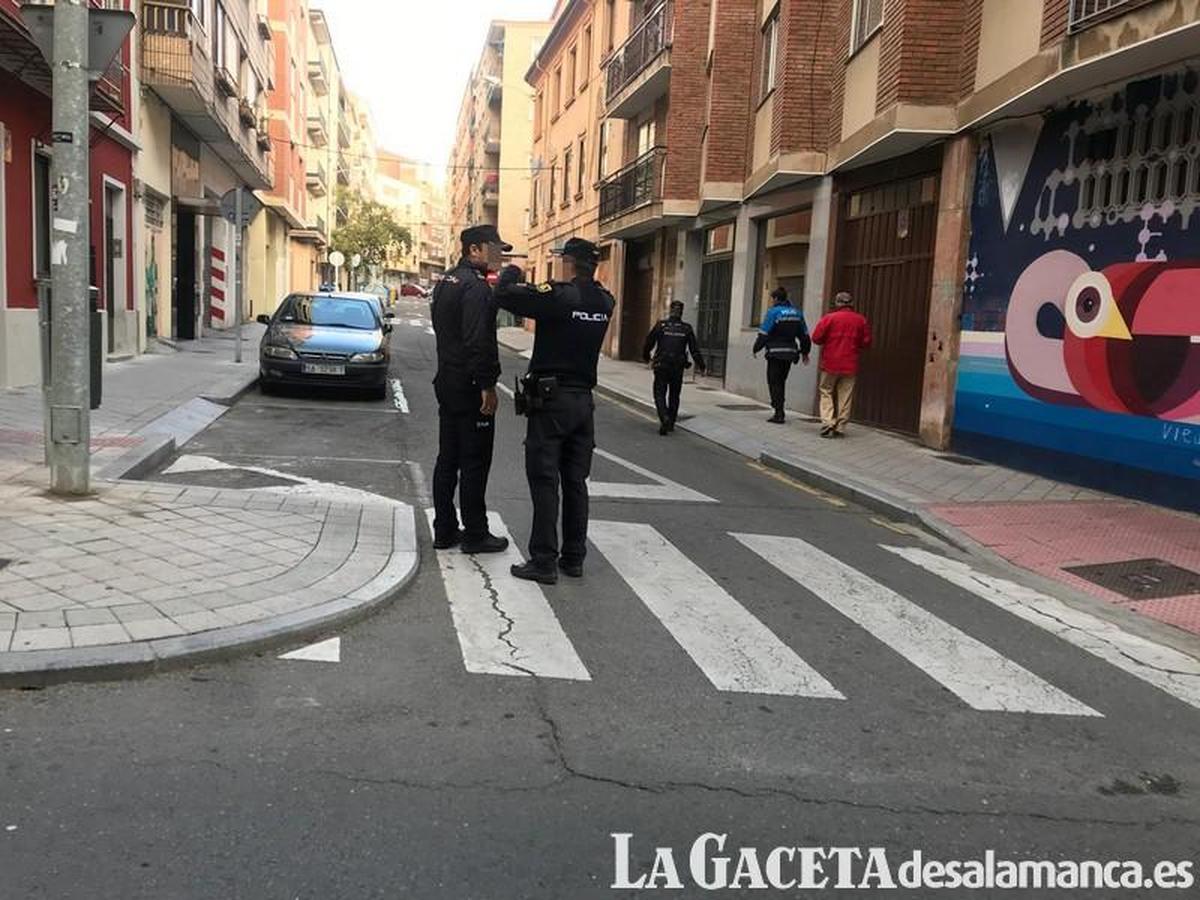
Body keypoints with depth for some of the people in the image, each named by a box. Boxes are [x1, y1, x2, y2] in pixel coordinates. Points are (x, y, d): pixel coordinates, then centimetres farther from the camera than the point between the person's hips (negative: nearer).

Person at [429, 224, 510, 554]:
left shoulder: (446, 282, 15)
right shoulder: (476, 287, -17)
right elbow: (478, 341, -23)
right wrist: (487, 386, -20)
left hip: (447, 382, 10)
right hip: (471, 387, -10)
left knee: (448, 458, 13)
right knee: (475, 463, -2)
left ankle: (444, 530, 19)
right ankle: (475, 535, 6)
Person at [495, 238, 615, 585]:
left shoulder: (557, 296, -15)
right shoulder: (604, 303, 3)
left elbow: (504, 295, -15)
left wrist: (512, 273, 6)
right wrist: (533, 287, 21)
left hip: (551, 400, -6)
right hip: (584, 400, 6)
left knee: (544, 481, -1)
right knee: (575, 482, 11)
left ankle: (544, 561, 0)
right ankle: (574, 558, 18)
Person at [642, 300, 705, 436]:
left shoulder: (661, 325, -4)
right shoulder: (686, 329, 0)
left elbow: (649, 342, 2)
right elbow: (695, 349, 1)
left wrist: (647, 357, 20)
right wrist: (701, 366, 9)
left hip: (661, 366, -2)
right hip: (678, 368, 2)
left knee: (660, 394, 3)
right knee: (674, 395, 15)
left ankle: (664, 418, -21)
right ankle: (671, 424, 20)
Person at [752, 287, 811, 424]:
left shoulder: (773, 312, -11)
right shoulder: (796, 313, 8)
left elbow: (764, 334, -13)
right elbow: (804, 335, 13)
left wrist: (756, 348, 0)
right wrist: (805, 352, 22)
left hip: (775, 353, -6)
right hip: (790, 353, 6)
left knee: (774, 383, 1)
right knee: (781, 382, 17)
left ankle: (779, 413, -5)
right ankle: (779, 411, 21)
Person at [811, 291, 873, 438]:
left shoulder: (829, 318, -6)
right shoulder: (861, 320, 2)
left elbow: (816, 338, -7)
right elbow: (866, 342, 5)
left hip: (830, 364, -2)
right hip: (850, 365, 2)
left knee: (826, 393, 8)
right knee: (845, 396, 7)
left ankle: (827, 424, -5)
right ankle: (840, 428, 8)